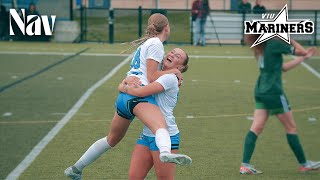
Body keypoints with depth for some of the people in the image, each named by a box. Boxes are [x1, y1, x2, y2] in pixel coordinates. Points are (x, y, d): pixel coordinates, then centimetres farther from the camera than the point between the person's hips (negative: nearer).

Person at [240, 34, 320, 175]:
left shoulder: (261, 46, 15)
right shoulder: (276, 43, -12)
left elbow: (283, 67, 20)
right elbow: (301, 51, -4)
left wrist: (304, 58, 23)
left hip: (260, 92, 8)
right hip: (273, 92, -8)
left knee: (256, 128, 2)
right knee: (291, 127, 5)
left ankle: (245, 164, -7)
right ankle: (304, 164, 16)